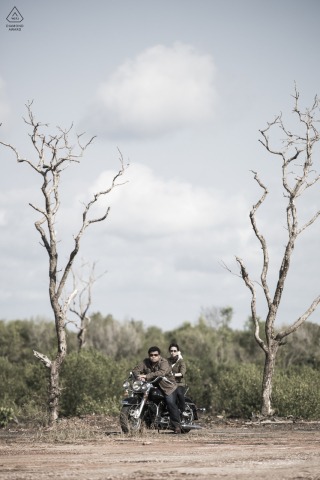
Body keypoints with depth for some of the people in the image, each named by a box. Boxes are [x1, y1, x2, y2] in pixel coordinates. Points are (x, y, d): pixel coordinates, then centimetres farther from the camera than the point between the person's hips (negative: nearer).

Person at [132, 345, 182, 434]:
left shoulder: (164, 362, -16)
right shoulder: (146, 362, 2)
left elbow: (161, 373, -35)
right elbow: (136, 370, -6)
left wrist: (146, 376, -42)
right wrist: (139, 376, -31)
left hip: (167, 386, -5)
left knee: (170, 402, -23)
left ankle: (177, 426, -17)